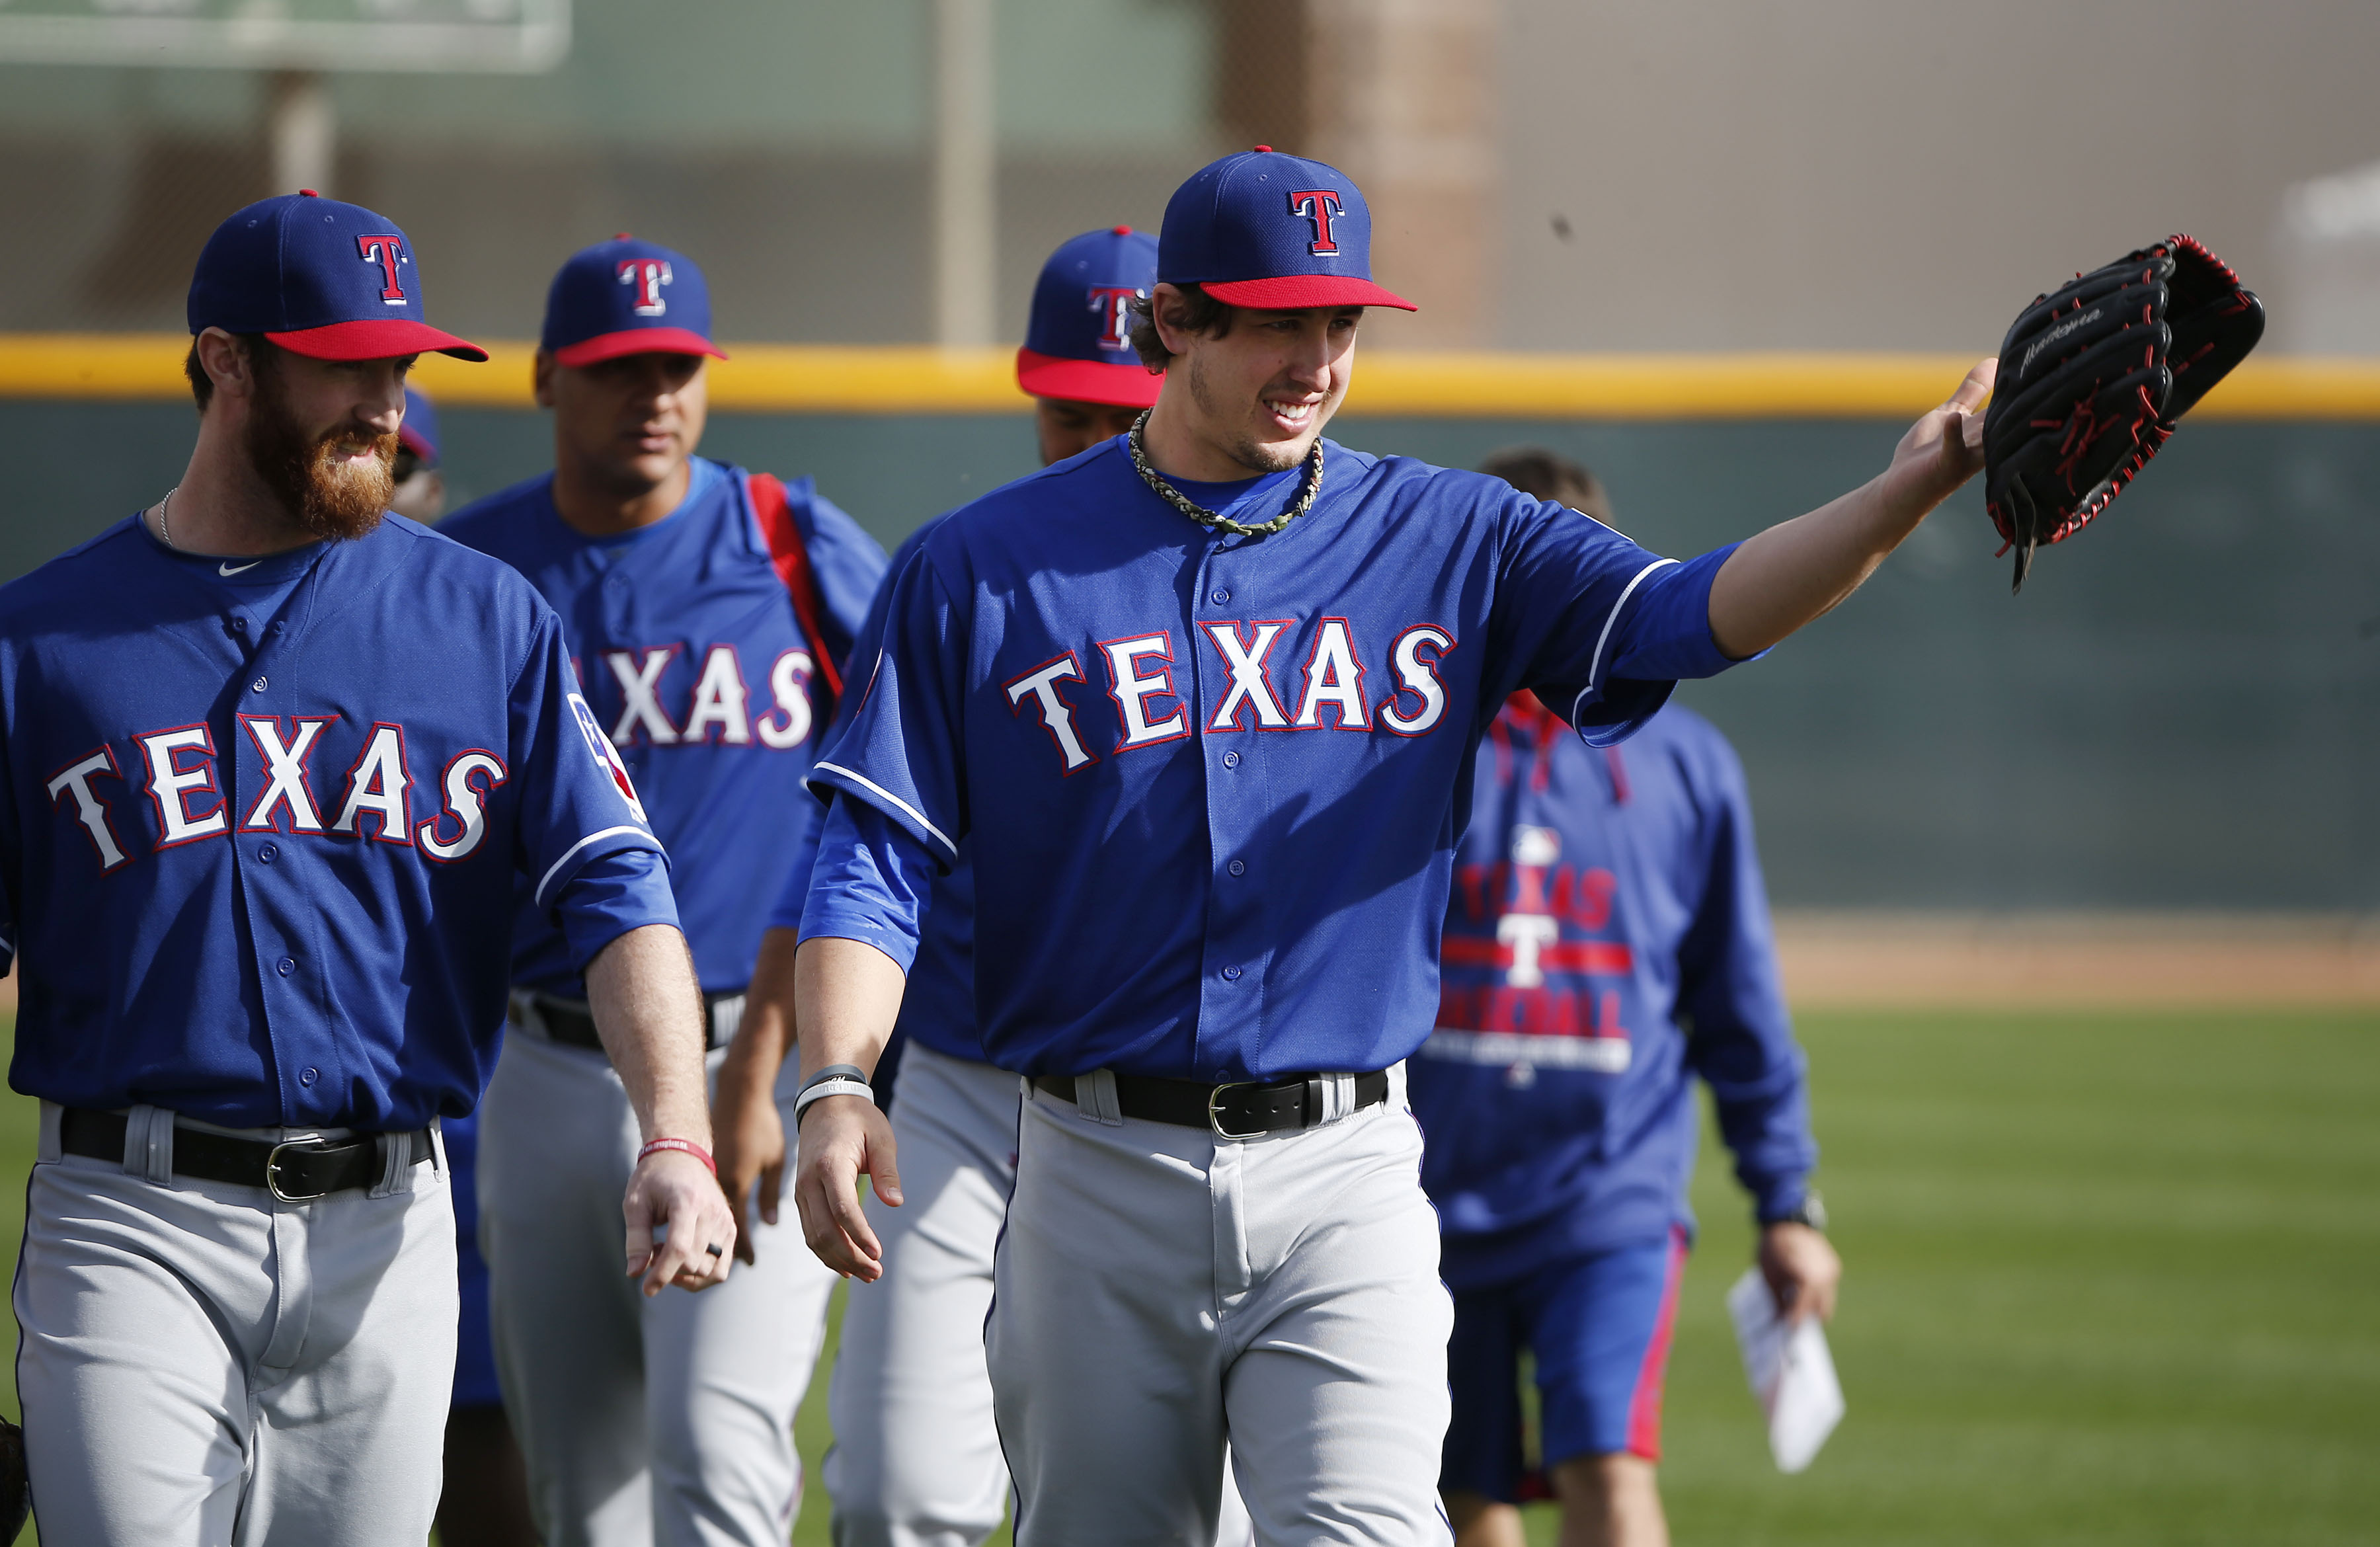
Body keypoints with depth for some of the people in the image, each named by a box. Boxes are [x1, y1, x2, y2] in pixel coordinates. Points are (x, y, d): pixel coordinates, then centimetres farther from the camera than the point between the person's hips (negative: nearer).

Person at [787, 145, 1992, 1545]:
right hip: (1097, 1182, 0)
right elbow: (874, 858, 1)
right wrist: (837, 1086, -15)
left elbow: (1685, 614, -8)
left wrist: (1903, 498, -25)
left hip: (1345, 1175, 0)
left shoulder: (1448, 541, 6)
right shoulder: (990, 567, 3)